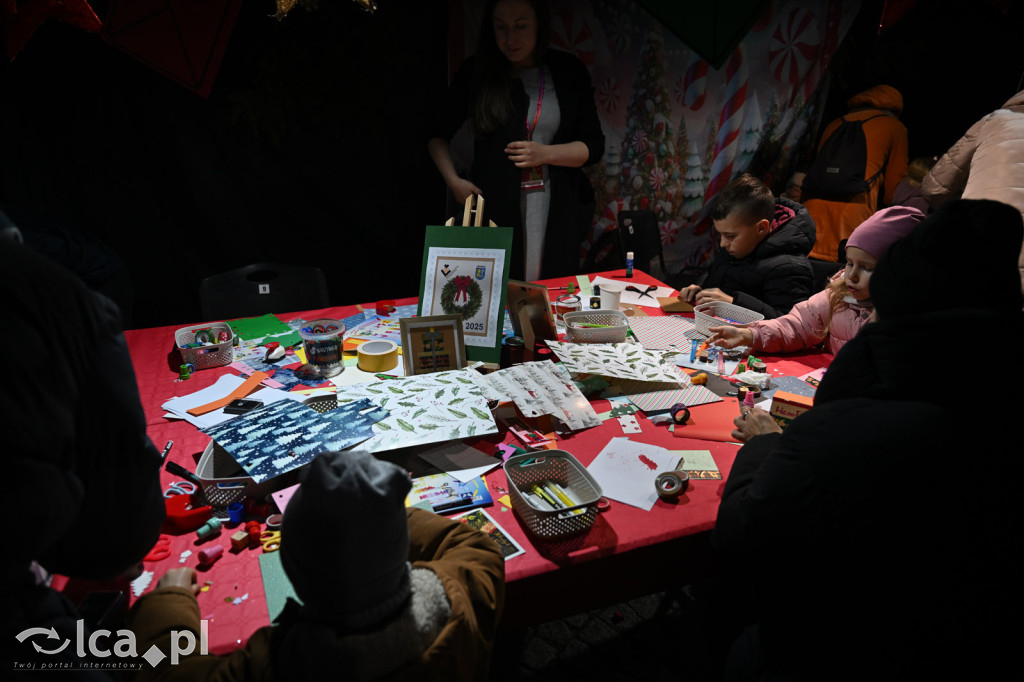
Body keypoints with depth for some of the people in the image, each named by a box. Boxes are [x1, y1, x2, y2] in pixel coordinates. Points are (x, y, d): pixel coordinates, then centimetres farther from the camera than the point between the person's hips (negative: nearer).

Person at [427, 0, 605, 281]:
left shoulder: (568, 71, 3)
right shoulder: (476, 73, 2)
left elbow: (593, 146, 4)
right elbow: (438, 135, 12)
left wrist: (545, 153, -12)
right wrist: (453, 180, -4)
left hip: (557, 217, 1)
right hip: (494, 211, 0)